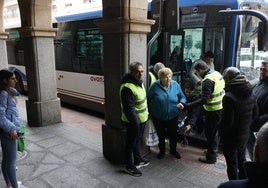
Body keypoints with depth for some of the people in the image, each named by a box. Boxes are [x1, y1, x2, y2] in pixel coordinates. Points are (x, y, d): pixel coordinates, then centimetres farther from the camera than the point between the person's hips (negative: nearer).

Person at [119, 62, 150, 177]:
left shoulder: (139, 82, 3)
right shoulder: (128, 87, -28)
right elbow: (128, 109, -28)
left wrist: (146, 113, 19)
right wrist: (136, 122, -25)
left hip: (141, 119, 9)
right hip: (133, 121, -9)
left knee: (137, 140, 24)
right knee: (131, 143, 8)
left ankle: (138, 160, 43)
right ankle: (129, 166, 25)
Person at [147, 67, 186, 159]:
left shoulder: (175, 85, -8)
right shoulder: (155, 86, -15)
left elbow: (182, 97, 1)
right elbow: (148, 100, -5)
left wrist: (181, 103, -21)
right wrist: (150, 112, -4)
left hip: (173, 116, 2)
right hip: (158, 117, -2)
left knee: (173, 134, 18)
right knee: (161, 135, 15)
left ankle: (173, 150, 43)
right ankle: (161, 151, 38)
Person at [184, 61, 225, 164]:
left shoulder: (207, 80, -24)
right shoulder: (217, 73, 4)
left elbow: (204, 100, -28)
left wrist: (189, 105, -27)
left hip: (213, 111, -9)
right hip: (221, 107, 9)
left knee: (210, 133, 5)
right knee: (214, 132, 22)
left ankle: (211, 157, 18)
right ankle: (213, 151, 39)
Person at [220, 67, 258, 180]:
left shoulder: (229, 97, -28)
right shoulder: (251, 94, -2)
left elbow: (227, 121, -25)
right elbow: (255, 113, 10)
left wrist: (221, 133, -8)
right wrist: (246, 125, 14)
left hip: (231, 138, -8)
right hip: (245, 135, 8)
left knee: (232, 165, 9)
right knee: (242, 161, 25)